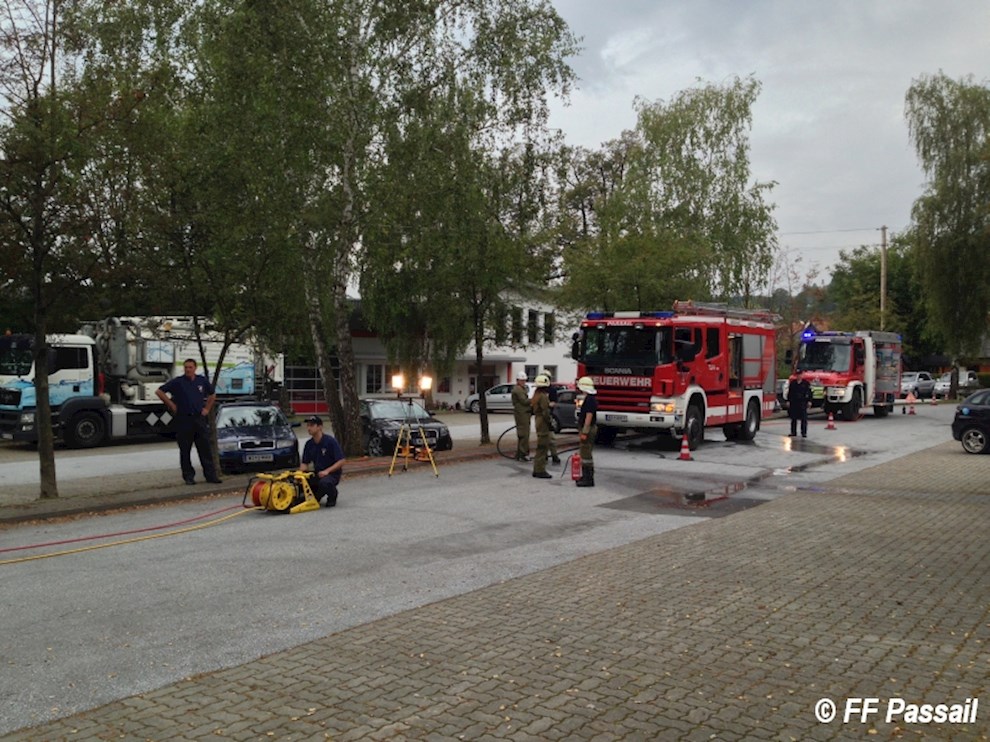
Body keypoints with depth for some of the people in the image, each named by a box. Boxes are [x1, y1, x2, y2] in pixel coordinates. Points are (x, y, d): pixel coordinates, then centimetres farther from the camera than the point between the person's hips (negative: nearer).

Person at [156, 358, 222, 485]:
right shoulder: (177, 382, -3)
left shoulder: (202, 381, 7)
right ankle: (188, 476, 11)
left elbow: (212, 394, 23)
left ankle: (211, 475, 6)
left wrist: (207, 409, 12)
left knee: (205, 449, 2)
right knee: (185, 451, 3)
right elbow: (159, 391, -1)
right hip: (184, 420, -2)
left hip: (200, 419, 2)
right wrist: (171, 405, -3)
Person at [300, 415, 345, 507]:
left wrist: (327, 471, -26)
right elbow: (305, 463, 10)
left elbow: (341, 461, -15)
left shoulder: (330, 441, -14)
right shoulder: (309, 444, 5)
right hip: (317, 474, 6)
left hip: (332, 473, -6)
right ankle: (317, 495, 12)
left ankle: (332, 496, -2)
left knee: (324, 482, -38)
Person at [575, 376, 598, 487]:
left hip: (588, 429, -11)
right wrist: (582, 431, 23)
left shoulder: (590, 399, -18)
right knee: (585, 454, 15)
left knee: (585, 454, -9)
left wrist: (584, 432, -23)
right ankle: (586, 476, 22)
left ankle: (588, 479, -7)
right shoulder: (588, 398, 15)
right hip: (587, 429, 11)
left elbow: (589, 416, -23)